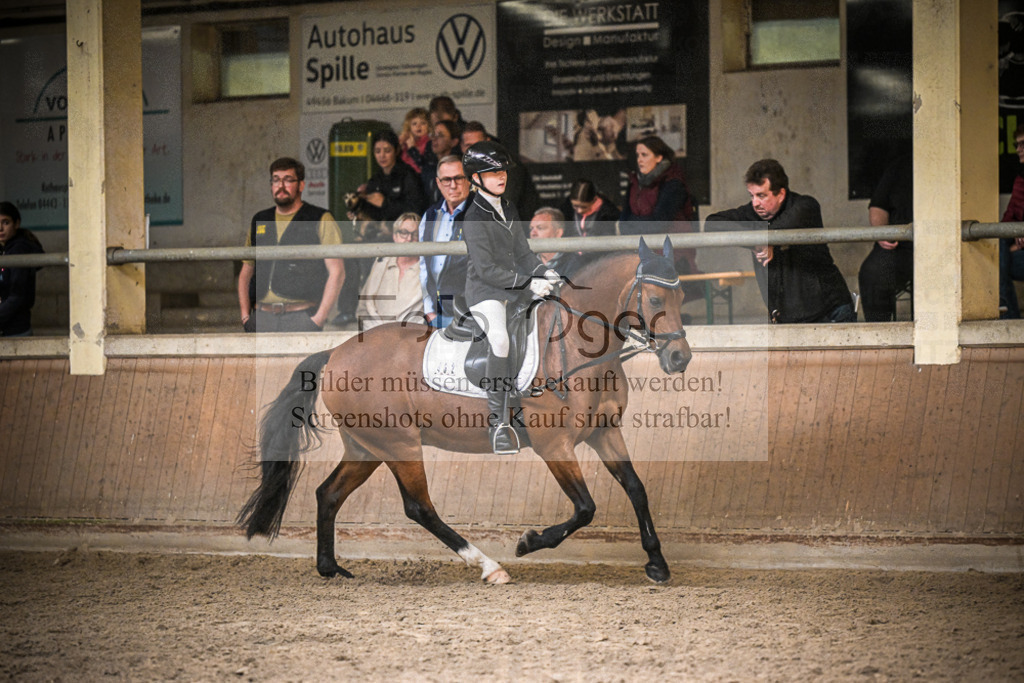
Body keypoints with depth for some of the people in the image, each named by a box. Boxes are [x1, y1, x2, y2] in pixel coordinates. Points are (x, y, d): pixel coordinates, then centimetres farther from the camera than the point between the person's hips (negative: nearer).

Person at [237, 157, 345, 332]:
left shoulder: (320, 221, 5)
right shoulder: (259, 221, 19)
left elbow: (337, 273, -1)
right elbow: (246, 272, 24)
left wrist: (319, 319, -9)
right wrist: (245, 315, 10)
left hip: (301, 318, -4)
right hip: (262, 317, 4)